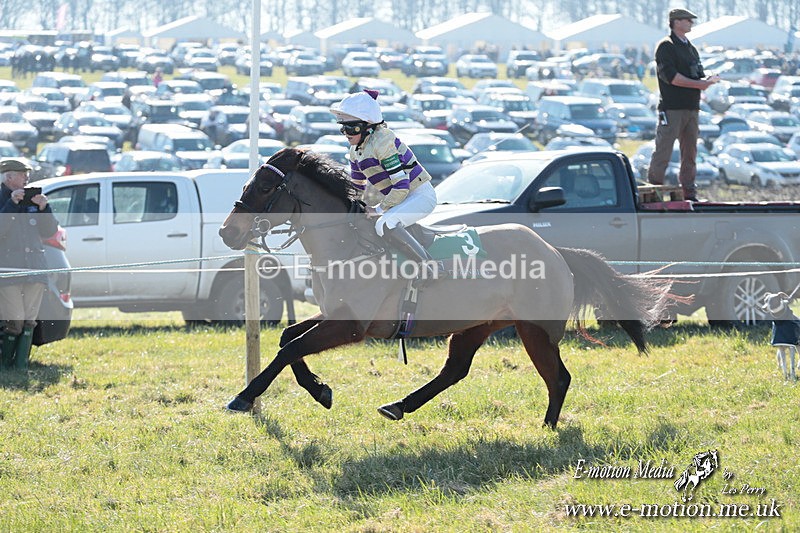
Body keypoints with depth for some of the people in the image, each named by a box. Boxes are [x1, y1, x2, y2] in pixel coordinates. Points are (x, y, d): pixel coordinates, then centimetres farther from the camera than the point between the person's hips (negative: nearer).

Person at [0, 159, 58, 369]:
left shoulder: (32, 201, 13)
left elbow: (49, 232, 12)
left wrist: (43, 208, -3)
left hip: (34, 270, 5)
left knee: (29, 321, 4)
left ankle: (22, 363, 10)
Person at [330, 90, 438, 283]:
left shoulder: (382, 142, -23)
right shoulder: (356, 150, 5)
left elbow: (401, 186, -26)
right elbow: (357, 187, 20)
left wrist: (379, 210, -18)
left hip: (420, 195, -10)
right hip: (397, 199, 10)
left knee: (384, 225, -35)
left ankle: (429, 269, -32)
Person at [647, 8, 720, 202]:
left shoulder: (691, 48, 21)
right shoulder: (666, 46, -5)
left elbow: (698, 75, 22)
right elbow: (670, 75, -16)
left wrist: (707, 80, -3)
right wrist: (698, 84, -17)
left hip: (691, 107, 8)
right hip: (672, 108, -8)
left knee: (690, 153, 9)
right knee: (663, 151, -9)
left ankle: (689, 192, 14)